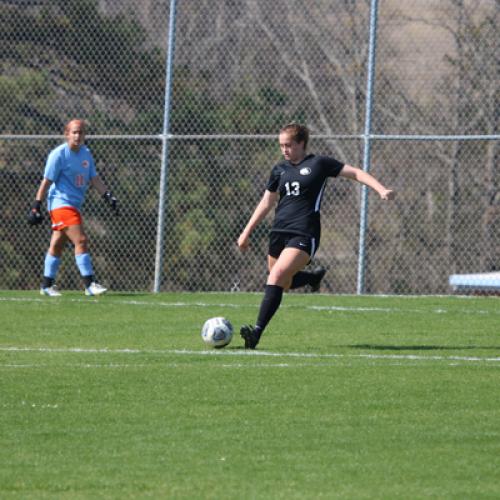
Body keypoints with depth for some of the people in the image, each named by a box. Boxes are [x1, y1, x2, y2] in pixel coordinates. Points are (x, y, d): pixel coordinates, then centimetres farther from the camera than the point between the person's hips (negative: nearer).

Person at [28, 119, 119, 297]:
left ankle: (47, 285, 21)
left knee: (57, 245, 13)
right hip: (61, 203, -7)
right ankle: (89, 284, -17)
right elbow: (47, 181, -10)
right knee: (80, 240, -16)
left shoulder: (86, 153, 10)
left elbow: (94, 178, 13)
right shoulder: (59, 154, -11)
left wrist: (108, 195, 0)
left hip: (74, 205, 7)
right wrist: (36, 206, -11)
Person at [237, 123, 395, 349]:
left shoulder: (319, 164, 0)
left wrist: (381, 189, -11)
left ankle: (258, 331, -28)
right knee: (284, 283, 14)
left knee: (277, 276, -23)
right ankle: (314, 278, 47)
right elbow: (266, 202, 23)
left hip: (304, 234, -7)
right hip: (279, 232, 7)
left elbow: (355, 173, 2)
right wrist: (247, 232, 21)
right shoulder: (280, 170, 14)